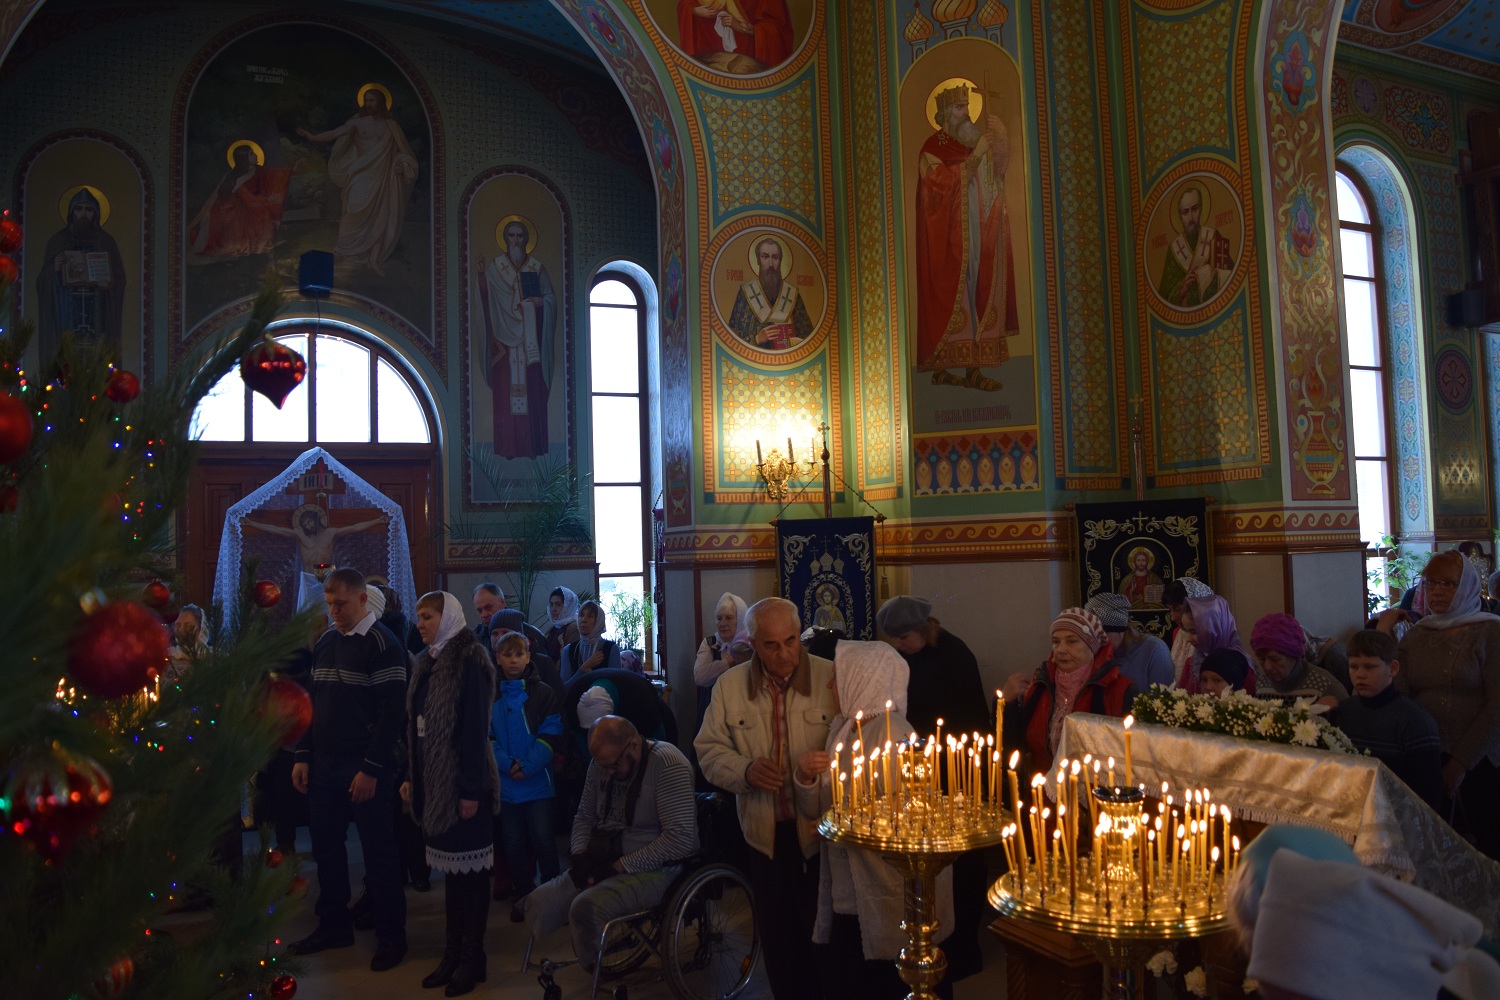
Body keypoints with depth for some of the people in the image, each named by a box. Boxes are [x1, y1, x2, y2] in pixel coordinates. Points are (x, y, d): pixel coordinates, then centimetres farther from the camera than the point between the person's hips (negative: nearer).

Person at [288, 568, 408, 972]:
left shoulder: (381, 643, -12)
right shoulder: (325, 642, 10)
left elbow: (391, 711, -17)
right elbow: (315, 703, 16)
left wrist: (371, 769, -19)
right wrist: (303, 756, 9)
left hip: (364, 768, -7)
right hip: (324, 765, 7)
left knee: (378, 851, 3)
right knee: (325, 847, 14)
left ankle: (391, 936, 15)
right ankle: (334, 925, 30)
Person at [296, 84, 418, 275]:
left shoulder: (391, 125, 8)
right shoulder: (358, 121, 5)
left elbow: (403, 151, 8)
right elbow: (336, 133, -7)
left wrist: (402, 165, -10)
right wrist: (314, 137, -19)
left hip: (383, 177, 2)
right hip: (362, 175, -2)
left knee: (381, 218, -1)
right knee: (357, 209, -18)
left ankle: (374, 258, 5)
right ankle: (342, 247, -3)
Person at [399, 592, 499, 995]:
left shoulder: (469, 662, -13)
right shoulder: (427, 663, 12)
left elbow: (475, 728, -17)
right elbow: (418, 726, 14)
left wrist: (471, 788, -20)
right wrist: (412, 776, 10)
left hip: (463, 782, -8)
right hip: (435, 781, 8)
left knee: (470, 869, 1)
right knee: (451, 869, 12)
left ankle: (472, 958, 11)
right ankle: (452, 954, 20)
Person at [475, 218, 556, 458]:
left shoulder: (536, 267, 9)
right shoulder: (495, 267, 8)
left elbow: (551, 297, 9)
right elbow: (488, 299, -1)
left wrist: (541, 302, -12)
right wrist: (481, 275, -15)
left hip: (530, 337, 0)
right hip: (505, 335, 0)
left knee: (531, 387, -3)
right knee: (505, 388, -5)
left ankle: (532, 443, 0)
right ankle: (508, 445, -3)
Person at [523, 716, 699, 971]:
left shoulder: (668, 764, -16)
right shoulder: (601, 764, 8)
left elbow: (681, 838, -22)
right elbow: (584, 817, 19)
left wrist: (619, 866, -19)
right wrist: (579, 855, -2)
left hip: (654, 869, -7)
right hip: (603, 861, 7)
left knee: (586, 909, -31)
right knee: (536, 905, -15)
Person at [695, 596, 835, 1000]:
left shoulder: (831, 677, -11)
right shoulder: (730, 685, -2)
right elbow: (709, 750, 3)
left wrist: (834, 762, -30)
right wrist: (745, 770, -16)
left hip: (822, 829, -2)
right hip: (765, 832, 3)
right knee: (778, 934, 17)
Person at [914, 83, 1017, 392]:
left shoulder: (972, 141, 15)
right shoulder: (933, 148, -4)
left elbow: (999, 167, 4)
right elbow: (944, 183, -17)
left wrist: (1000, 136, -11)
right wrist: (975, 155, -19)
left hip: (976, 236, 6)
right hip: (948, 238, -6)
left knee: (977, 294, 1)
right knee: (947, 294, -6)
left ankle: (973, 367, 2)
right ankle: (941, 367, -1)